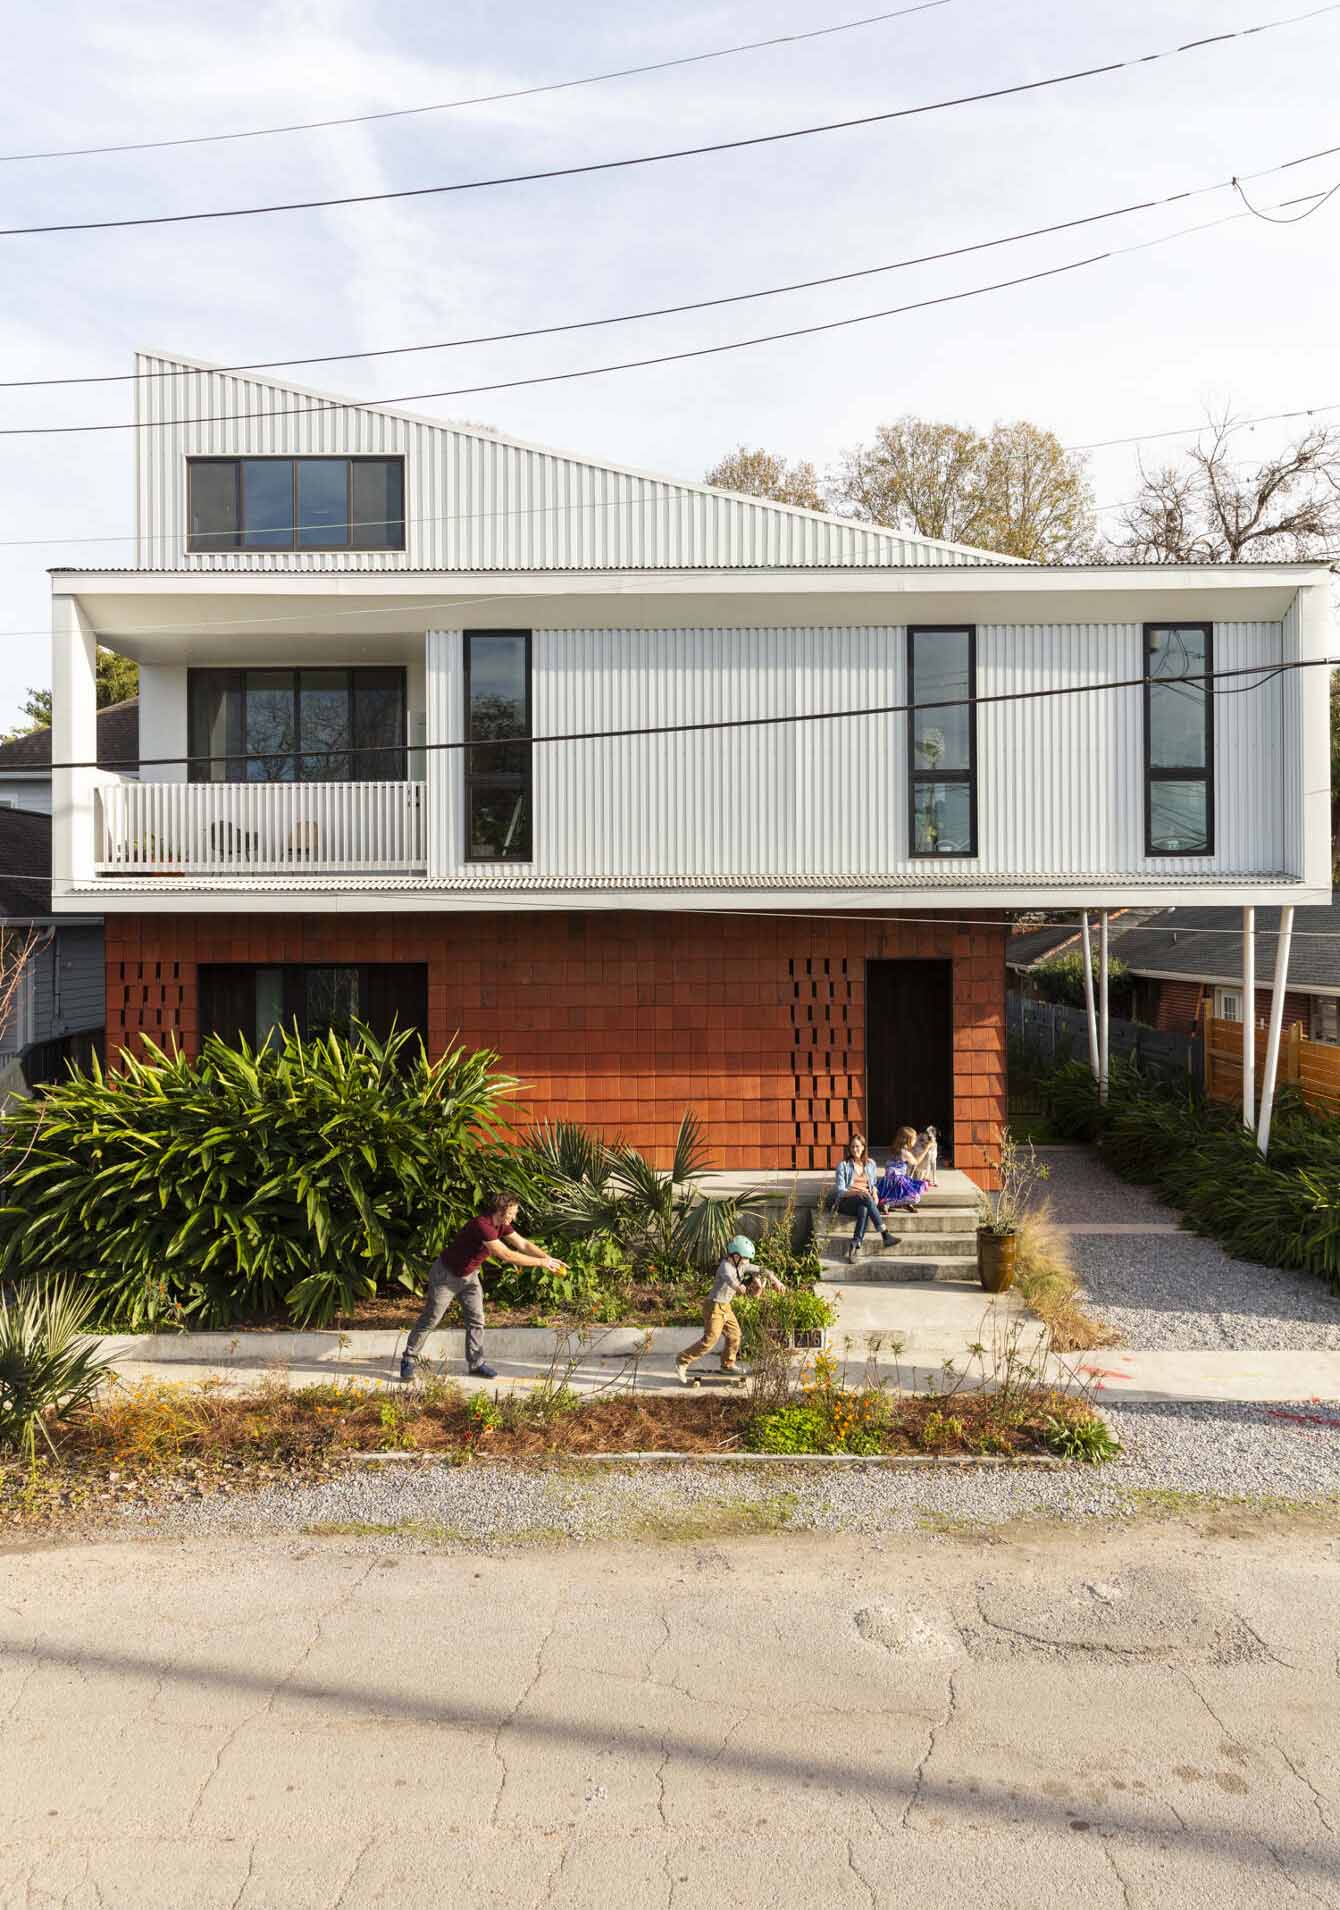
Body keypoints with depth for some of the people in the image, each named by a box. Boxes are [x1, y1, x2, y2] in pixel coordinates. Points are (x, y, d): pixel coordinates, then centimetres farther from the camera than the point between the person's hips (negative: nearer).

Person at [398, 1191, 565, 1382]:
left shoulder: (502, 1225, -8)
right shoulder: (482, 1225, -36)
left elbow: (523, 1244, -2)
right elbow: (507, 1254, -38)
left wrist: (549, 1258, -15)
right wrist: (541, 1262, -34)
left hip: (469, 1276, 8)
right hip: (447, 1275, -8)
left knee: (476, 1320, 4)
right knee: (430, 1320, 1)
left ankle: (476, 1363, 11)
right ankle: (408, 1361, 14)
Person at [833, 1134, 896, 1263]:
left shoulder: (870, 1164, 15)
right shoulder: (843, 1165, 1)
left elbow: (873, 1185, 22)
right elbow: (840, 1191, -4)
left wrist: (874, 1194, -2)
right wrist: (856, 1192, -23)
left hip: (864, 1202, 3)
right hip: (846, 1203, -3)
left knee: (864, 1210, -37)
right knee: (867, 1200, -37)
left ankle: (855, 1244, -47)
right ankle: (885, 1234, -39)